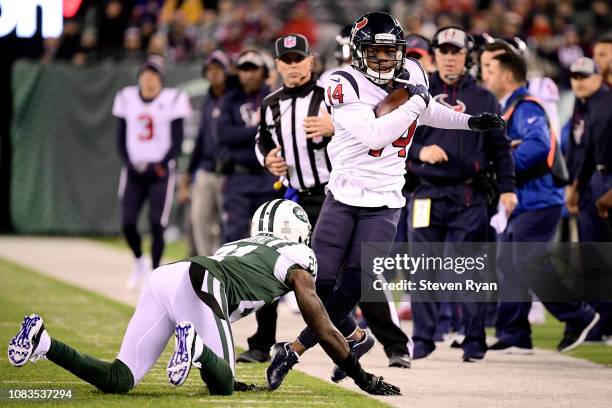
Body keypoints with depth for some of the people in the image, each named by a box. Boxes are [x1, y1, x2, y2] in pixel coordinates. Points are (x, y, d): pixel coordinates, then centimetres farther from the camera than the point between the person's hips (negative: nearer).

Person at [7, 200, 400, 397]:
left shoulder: (238, 246, 40)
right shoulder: (297, 256, 21)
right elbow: (324, 330, 21)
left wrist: (226, 375, 51)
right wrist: (363, 378, 29)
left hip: (163, 277, 7)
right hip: (196, 286, -7)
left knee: (119, 380, 4)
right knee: (221, 384, 2)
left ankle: (43, 341, -13)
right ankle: (194, 346, -29)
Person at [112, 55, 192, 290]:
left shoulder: (172, 100, -3)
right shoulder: (127, 99, 7)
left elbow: (177, 141, -3)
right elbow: (122, 138, 10)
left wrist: (159, 166, -13)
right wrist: (130, 164, -5)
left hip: (160, 171, -3)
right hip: (134, 171, 3)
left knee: (157, 224, -7)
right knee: (127, 222, -6)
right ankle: (139, 263, 21)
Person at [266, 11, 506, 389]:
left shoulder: (412, 73, 2)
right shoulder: (345, 85, -15)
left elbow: (427, 111, 26)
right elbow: (373, 135, -29)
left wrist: (470, 121, 24)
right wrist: (414, 104, -23)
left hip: (384, 204, 2)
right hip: (343, 196, -2)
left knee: (353, 288, -8)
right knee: (319, 282, -7)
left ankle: (293, 351, 6)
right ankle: (355, 338, 19)